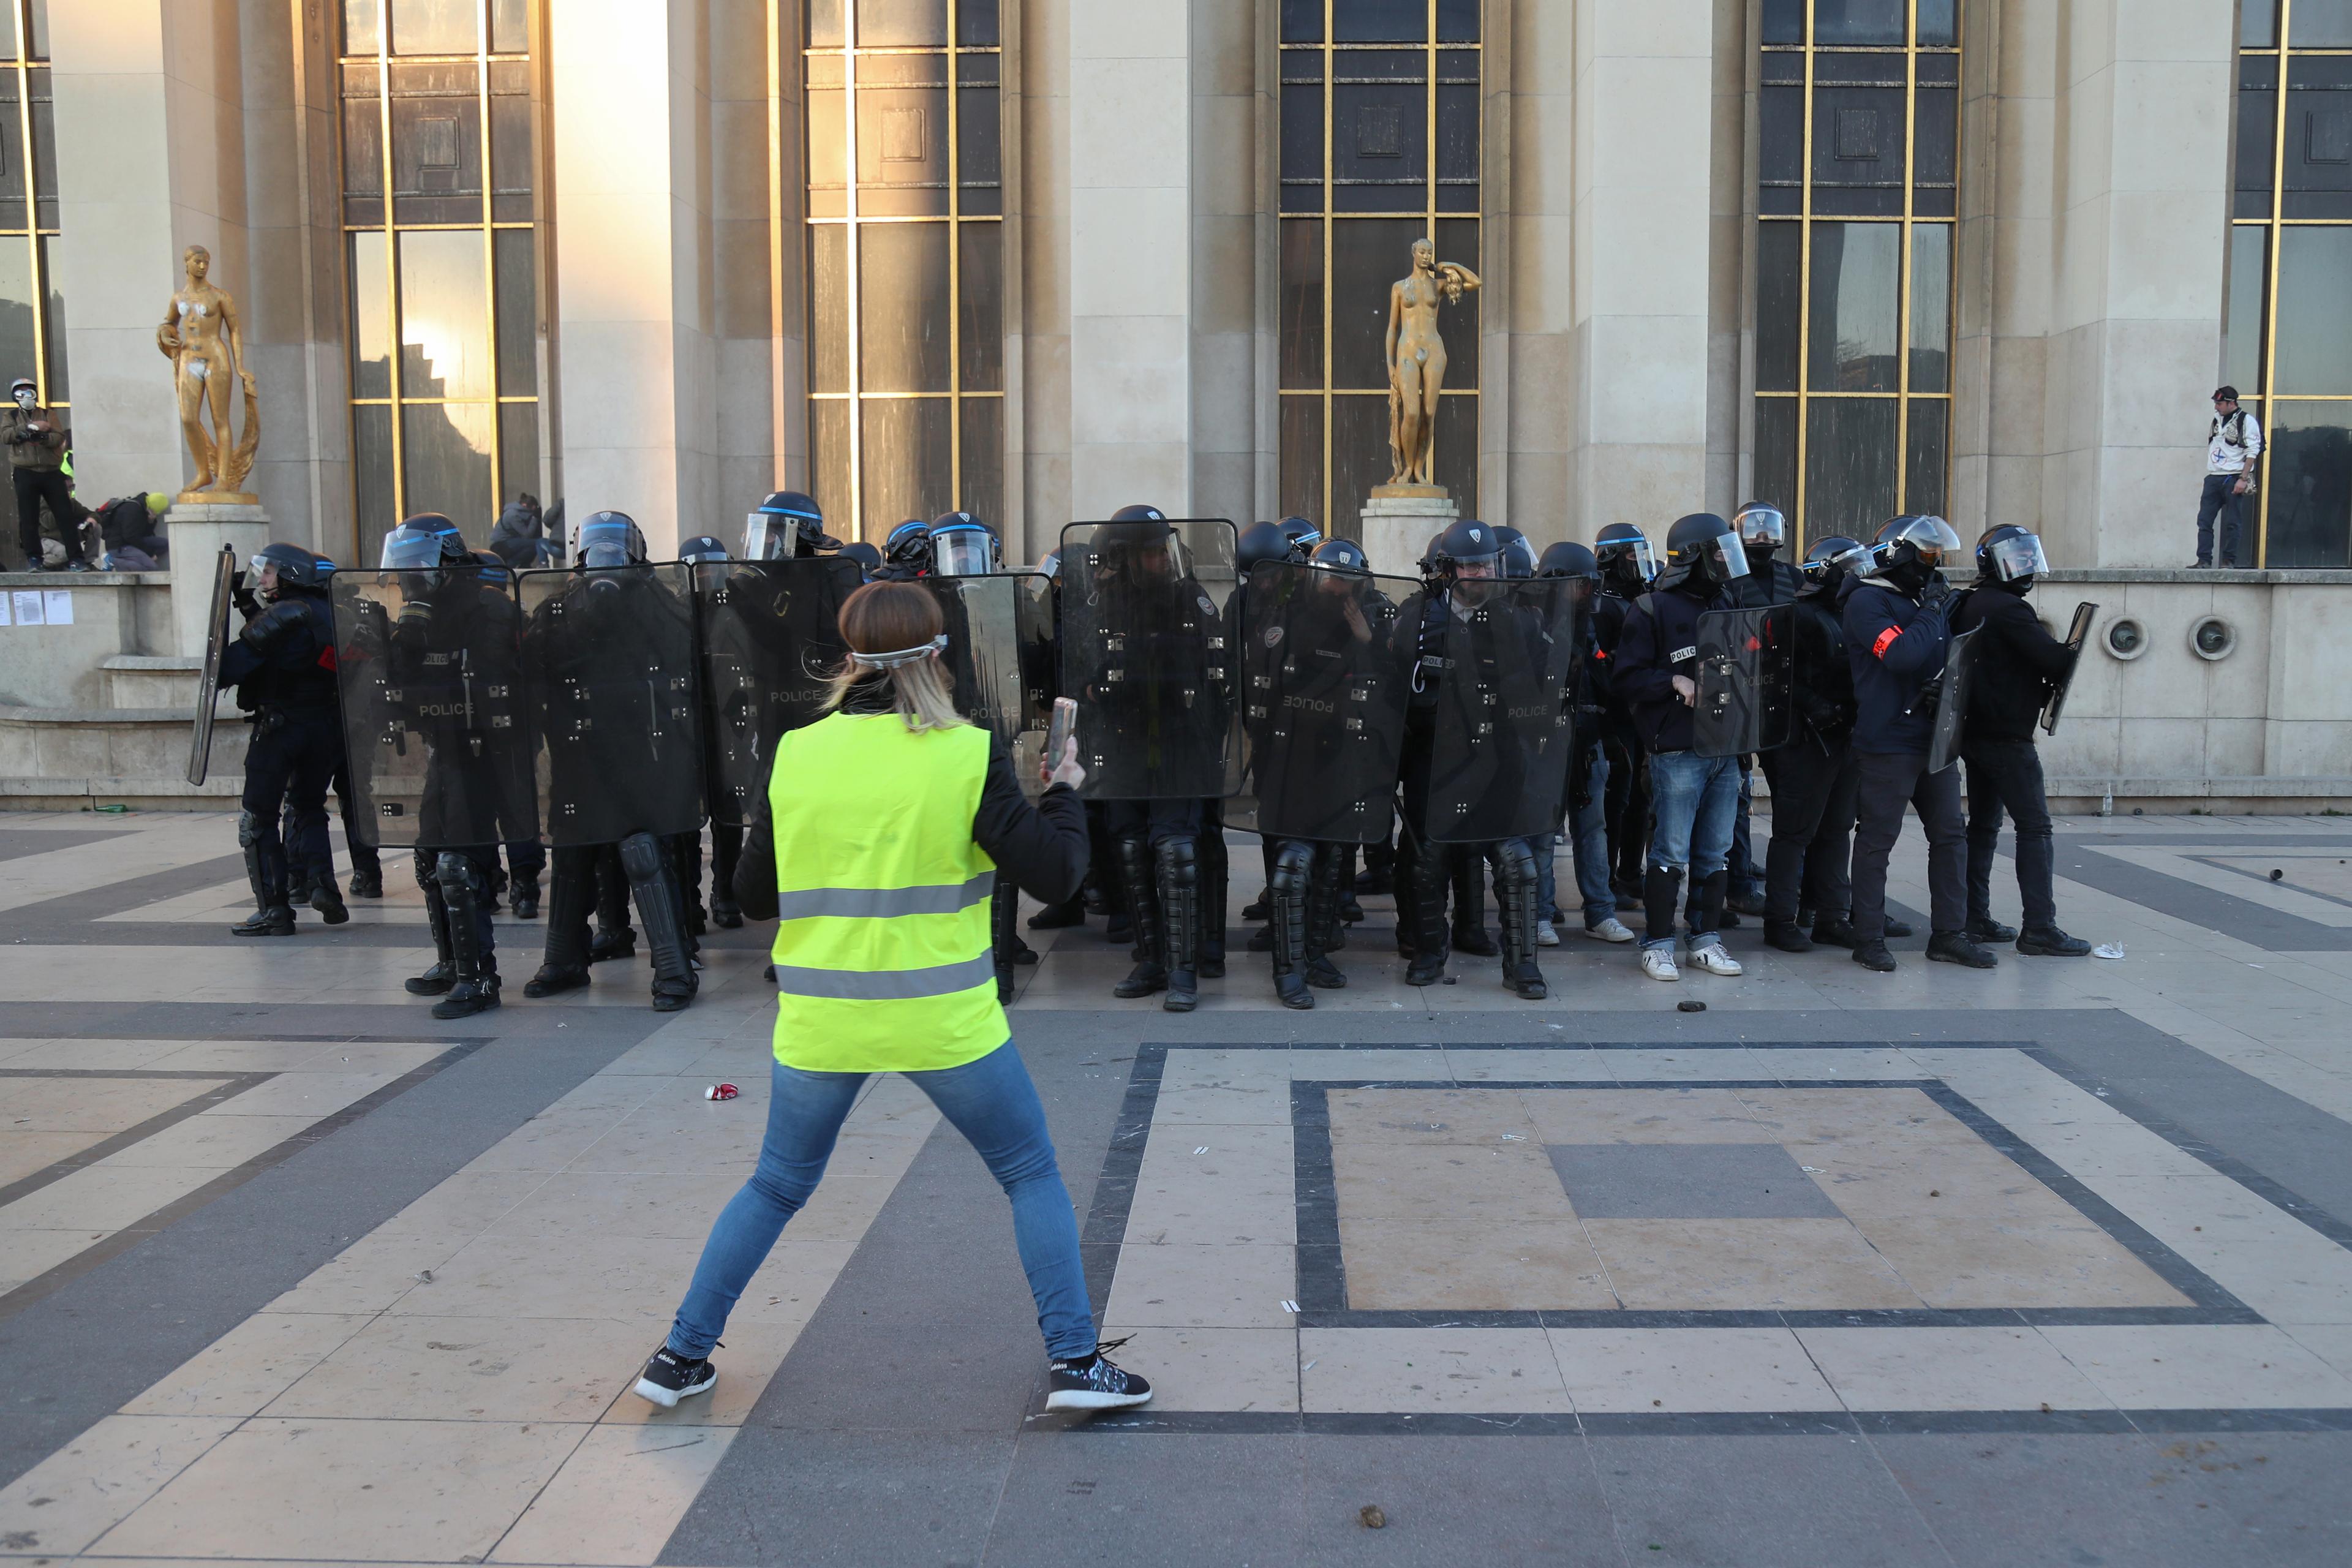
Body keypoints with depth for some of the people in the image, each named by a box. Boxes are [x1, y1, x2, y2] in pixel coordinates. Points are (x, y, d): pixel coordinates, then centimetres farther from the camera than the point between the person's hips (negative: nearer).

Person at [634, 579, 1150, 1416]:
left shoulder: (795, 755, -1)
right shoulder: (969, 753, -9)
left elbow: (754, 895, 5)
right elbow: (1052, 875, -8)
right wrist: (1064, 796, 9)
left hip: (819, 1020, 3)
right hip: (943, 1019, -3)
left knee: (777, 1186, 21)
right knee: (1033, 1175, 14)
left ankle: (680, 1356, 26)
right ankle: (1075, 1361, 13)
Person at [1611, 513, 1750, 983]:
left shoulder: (1725, 603, 14)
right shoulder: (1652, 609, -5)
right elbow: (1628, 680, -8)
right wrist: (1674, 682, -20)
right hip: (1677, 751, -6)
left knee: (1716, 851, 10)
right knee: (1670, 852, -2)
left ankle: (1706, 939, 20)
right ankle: (1657, 944, 8)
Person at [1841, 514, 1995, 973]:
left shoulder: (1928, 599, 15)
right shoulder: (1868, 601, -10)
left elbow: (1946, 657, 22)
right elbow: (1902, 656, -23)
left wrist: (1947, 683, 0)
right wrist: (1931, 612, -11)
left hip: (1934, 738, 8)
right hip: (1886, 743, -8)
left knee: (1950, 836, 9)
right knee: (1876, 841, -1)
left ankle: (1949, 935, 18)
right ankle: (1869, 940, 7)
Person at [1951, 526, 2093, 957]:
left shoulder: (1968, 606, 12)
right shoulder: (2009, 610, -16)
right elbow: (2055, 660, -19)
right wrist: (2070, 655, 3)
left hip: (1973, 733, 9)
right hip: (2007, 738, -9)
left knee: (1983, 824, 14)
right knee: (2034, 827, -6)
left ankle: (1973, 918, 16)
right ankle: (2039, 929, -7)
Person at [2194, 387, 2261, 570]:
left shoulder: (2247, 421, -6)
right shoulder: (2217, 419, 13)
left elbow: (2252, 452, -10)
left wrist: (2243, 479, -16)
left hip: (2234, 479, -6)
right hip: (2213, 477, 6)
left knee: (2231, 524, -1)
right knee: (2204, 521, 1)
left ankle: (2229, 561, 5)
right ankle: (2204, 560, 3)